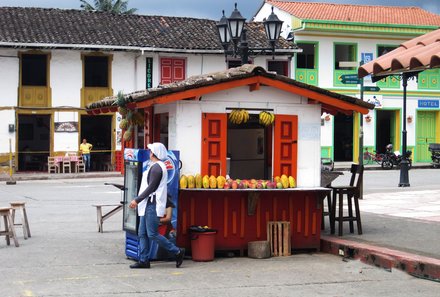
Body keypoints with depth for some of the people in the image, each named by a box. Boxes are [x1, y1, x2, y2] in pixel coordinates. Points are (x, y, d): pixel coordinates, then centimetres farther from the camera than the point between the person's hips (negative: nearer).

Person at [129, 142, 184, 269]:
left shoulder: (156, 167, -15)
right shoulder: (155, 166, 18)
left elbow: (151, 187, -20)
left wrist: (137, 200, -19)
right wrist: (138, 200, 20)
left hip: (153, 205, -11)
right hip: (148, 205, 11)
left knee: (152, 234, -8)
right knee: (142, 234, 9)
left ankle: (177, 252, 0)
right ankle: (143, 260, 11)